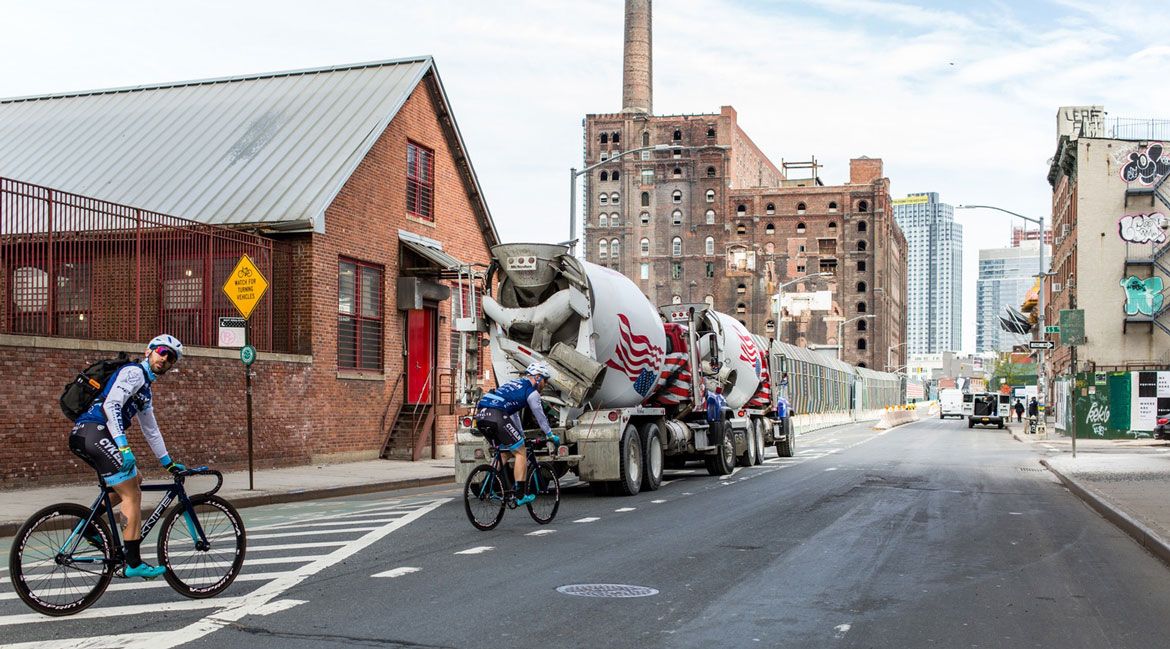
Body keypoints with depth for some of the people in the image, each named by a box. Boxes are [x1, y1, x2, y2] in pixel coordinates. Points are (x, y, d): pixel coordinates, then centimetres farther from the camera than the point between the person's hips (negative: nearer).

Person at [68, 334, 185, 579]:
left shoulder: (145, 388, 27)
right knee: (132, 496, -8)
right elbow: (111, 405, -18)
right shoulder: (133, 372, -4)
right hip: (93, 432, -10)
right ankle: (134, 563, -8)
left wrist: (168, 463, 36)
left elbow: (151, 430, 34)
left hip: (85, 438, 10)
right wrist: (123, 447, -25)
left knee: (133, 481, 21)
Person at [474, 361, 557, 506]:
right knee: (521, 453, 2)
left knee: (505, 454, 23)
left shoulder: (515, 383, 32)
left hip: (480, 415, 9)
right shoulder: (531, 391, 7)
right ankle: (520, 496, 1)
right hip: (496, 415, -9)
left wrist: (521, 436, 45)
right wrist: (551, 435, 26)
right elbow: (540, 416, 13)